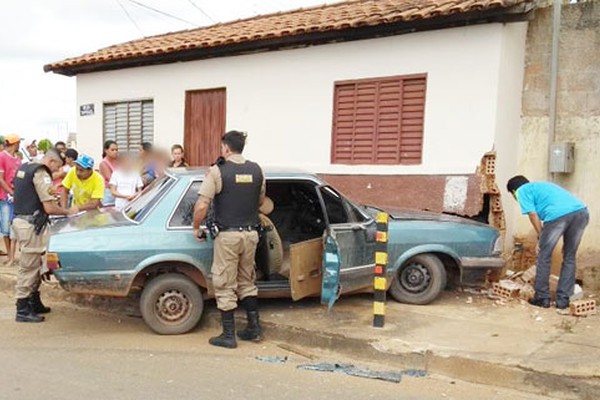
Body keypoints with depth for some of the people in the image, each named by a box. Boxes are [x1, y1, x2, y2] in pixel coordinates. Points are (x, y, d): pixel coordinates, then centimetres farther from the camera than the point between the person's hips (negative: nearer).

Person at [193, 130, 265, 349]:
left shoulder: (218, 171, -11)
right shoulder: (257, 170, 4)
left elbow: (201, 206, -15)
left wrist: (196, 228, 0)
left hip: (228, 235, -5)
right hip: (251, 233, 5)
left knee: (225, 286, 5)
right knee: (247, 282, 20)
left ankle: (228, 335, 11)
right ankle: (254, 327, 24)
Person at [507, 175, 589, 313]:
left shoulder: (522, 191, 18)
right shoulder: (541, 186, 39)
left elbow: (533, 214, 5)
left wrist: (540, 237, 14)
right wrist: (544, 239, 41)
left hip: (559, 214, -7)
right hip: (582, 211, 7)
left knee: (544, 257, 11)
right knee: (569, 258, 18)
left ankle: (542, 298, 20)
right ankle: (563, 302, 20)